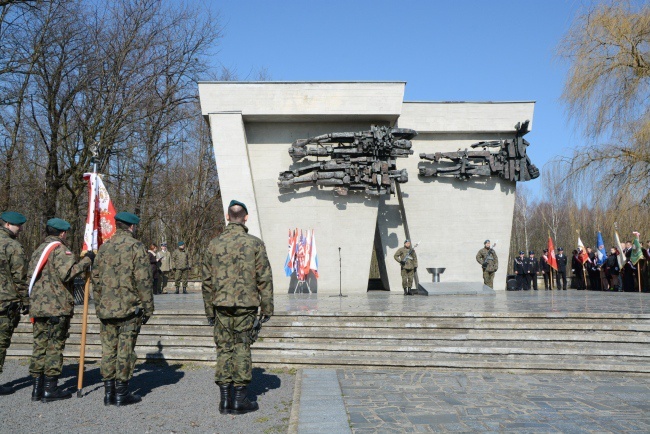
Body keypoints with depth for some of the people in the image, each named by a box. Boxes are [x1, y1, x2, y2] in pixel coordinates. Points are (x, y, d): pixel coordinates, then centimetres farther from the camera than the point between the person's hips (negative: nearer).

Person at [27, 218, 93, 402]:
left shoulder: (39, 249, 17)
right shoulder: (59, 248, -10)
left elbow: (30, 276, 20)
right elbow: (67, 272, -23)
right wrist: (86, 260, -15)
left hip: (37, 307, 8)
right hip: (57, 307, -8)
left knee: (39, 345, 11)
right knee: (55, 347, -1)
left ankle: (37, 388, 16)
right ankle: (50, 389, 3)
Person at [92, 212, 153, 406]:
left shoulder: (104, 247, 9)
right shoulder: (136, 247, -8)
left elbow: (96, 279, 13)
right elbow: (143, 280, -11)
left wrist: (98, 306, 21)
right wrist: (148, 308, -4)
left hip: (106, 308, 5)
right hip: (129, 308, -5)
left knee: (108, 349, 10)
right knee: (125, 349, 2)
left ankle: (109, 392, 17)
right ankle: (121, 392, 8)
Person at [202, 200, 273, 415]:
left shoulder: (214, 244, 4)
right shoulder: (255, 243, -4)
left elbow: (206, 280, 8)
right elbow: (264, 278, -5)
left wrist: (209, 310, 15)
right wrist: (267, 307, 3)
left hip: (222, 305, 2)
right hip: (246, 305, -2)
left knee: (224, 349, 10)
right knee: (242, 348, 5)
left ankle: (225, 399, 14)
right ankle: (239, 399, 10)